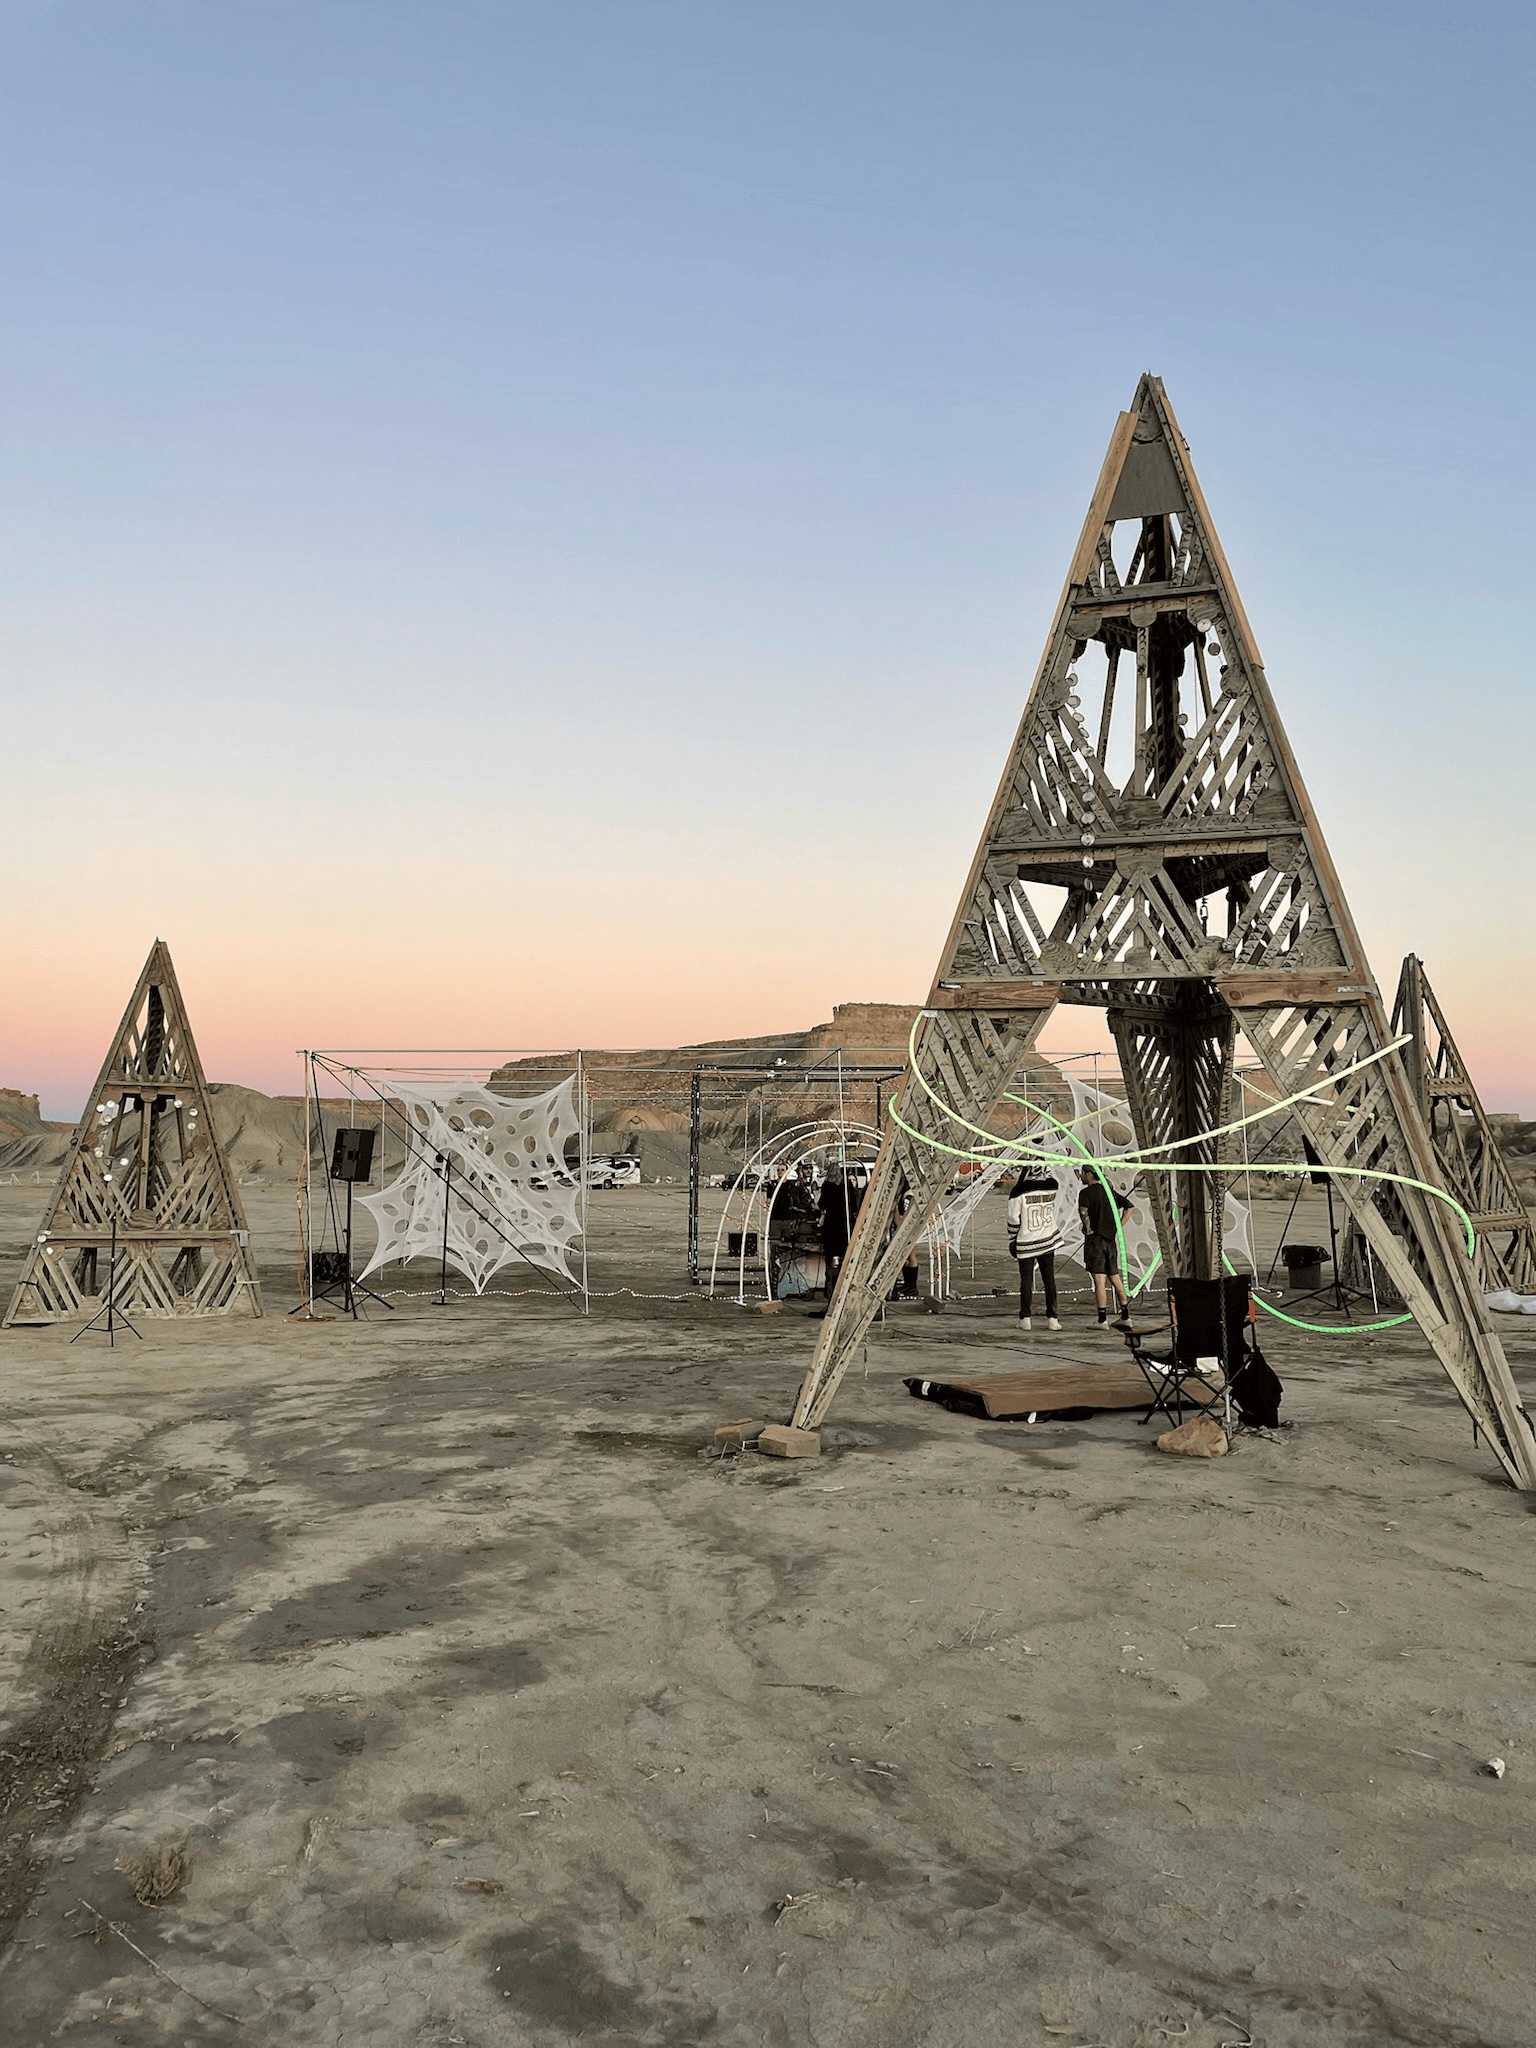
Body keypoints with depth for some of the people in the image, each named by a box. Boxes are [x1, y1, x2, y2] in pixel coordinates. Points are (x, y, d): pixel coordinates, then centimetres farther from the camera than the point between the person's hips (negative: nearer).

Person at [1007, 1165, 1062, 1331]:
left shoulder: (1018, 1192, -14)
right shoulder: (1051, 1188, -4)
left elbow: (1013, 1219, -11)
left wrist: (1012, 1241, 0)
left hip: (1026, 1244, -2)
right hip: (1048, 1241, 3)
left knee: (1026, 1281, 5)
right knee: (1049, 1280, 8)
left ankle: (1025, 1319, 8)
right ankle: (1051, 1318, 9)